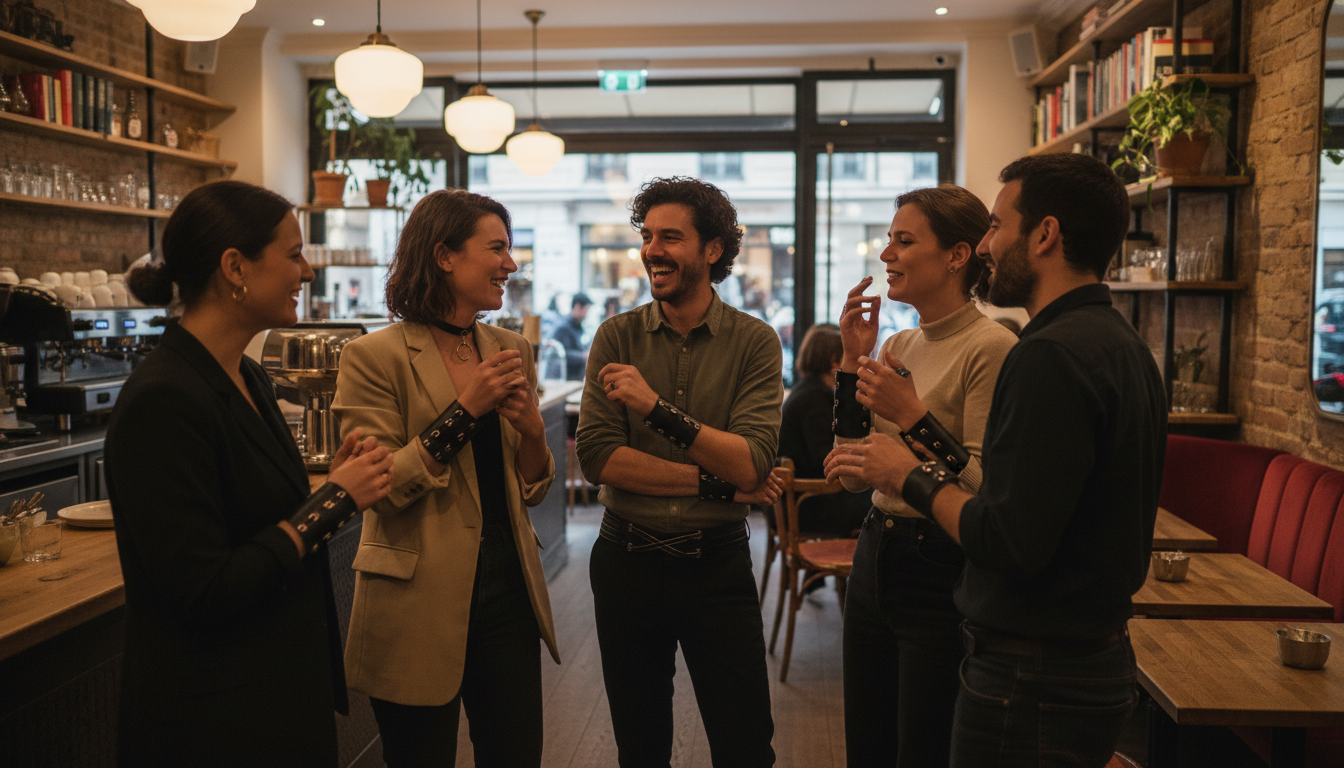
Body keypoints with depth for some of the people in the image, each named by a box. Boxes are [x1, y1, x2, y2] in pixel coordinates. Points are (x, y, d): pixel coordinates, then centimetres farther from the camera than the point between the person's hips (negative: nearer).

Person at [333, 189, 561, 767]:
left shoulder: (511, 351, 7)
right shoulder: (374, 357, -10)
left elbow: (531, 491, 10)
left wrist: (531, 430, -10)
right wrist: (465, 410, -20)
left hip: (506, 590, 5)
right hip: (421, 604, -5)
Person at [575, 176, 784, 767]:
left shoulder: (754, 342, -5)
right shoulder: (617, 337, -2)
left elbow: (751, 463, -16)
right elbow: (598, 457, -13)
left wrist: (657, 408, -25)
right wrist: (716, 482, -16)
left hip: (717, 564, -1)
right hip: (627, 560, 2)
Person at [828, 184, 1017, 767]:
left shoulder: (990, 348, -16)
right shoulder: (900, 345, 8)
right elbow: (854, 475, 7)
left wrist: (913, 417, -25)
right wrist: (853, 361, 1)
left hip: (942, 574, -8)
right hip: (876, 560, 8)